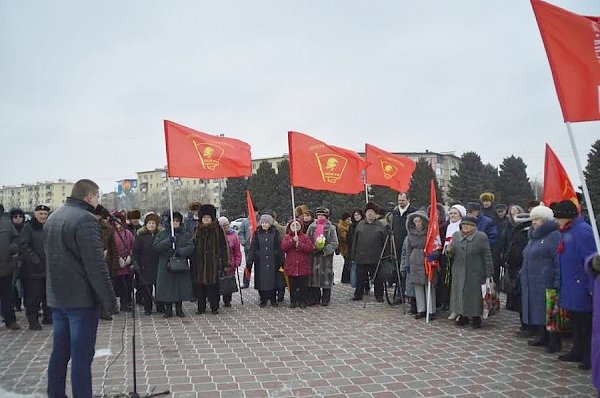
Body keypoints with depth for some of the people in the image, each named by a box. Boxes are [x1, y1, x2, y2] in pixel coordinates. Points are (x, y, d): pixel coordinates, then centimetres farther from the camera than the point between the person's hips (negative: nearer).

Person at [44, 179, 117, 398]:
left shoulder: (52, 218, 12)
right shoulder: (85, 219, -17)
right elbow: (96, 265, -20)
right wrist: (109, 299, -16)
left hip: (57, 297, 9)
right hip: (82, 298, -9)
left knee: (59, 352, 16)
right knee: (82, 356, -3)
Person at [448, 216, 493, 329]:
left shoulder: (481, 237, -4)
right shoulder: (456, 236, 8)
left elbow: (487, 256, -5)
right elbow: (452, 254, 16)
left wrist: (489, 274, -9)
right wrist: (449, 250, -8)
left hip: (475, 274, -4)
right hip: (459, 273, 4)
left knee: (475, 296, 2)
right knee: (460, 294, 8)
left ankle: (476, 318, 14)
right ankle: (462, 316, 22)